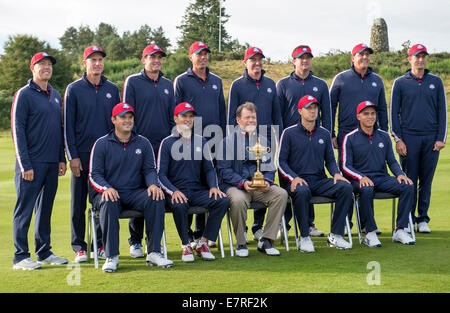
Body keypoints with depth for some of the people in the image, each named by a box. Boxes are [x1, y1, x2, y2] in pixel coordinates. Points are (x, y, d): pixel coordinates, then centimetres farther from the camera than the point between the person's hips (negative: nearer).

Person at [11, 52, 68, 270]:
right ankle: (20, 257, 1)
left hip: (52, 164, 7)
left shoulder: (55, 96, 16)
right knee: (25, 209, -3)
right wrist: (25, 165, -15)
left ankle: (44, 252, 21)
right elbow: (17, 130, -10)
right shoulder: (24, 94, -5)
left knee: (45, 209, 12)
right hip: (32, 163, -7)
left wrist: (61, 158, 13)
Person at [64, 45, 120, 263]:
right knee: (79, 201, 2)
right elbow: (68, 124, -2)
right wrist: (72, 156, -8)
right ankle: (79, 247, 10)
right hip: (82, 154, -2)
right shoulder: (74, 89, 1)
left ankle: (102, 244, 15)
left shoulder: (112, 89, 10)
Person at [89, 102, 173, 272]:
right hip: (109, 193, -2)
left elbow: (150, 169, 10)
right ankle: (111, 256, -31)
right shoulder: (101, 143, 5)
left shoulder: (143, 143, 14)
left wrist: (153, 184, -13)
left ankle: (153, 252, -24)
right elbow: (94, 174, 0)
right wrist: (106, 188, -21)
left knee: (156, 198, -28)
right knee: (109, 204, -37)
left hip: (135, 193, 2)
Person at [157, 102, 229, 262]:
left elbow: (209, 169, 16)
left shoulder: (201, 141, 16)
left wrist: (214, 186, -5)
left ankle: (203, 243, -15)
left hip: (199, 191, 4)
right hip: (177, 191, -3)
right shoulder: (167, 143, 5)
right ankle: (186, 246, -17)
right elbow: (161, 174, -1)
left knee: (222, 201, -24)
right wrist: (174, 191, -19)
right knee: (179, 206, -38)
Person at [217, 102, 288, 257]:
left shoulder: (263, 140, 18)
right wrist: (243, 182, -18)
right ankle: (240, 243, -14)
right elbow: (224, 170, -3)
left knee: (281, 194, -24)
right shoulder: (229, 141, 5)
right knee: (238, 200, -37)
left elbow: (269, 168, 14)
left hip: (260, 186, 4)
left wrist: (267, 181, -9)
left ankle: (266, 240, -15)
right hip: (235, 185, -4)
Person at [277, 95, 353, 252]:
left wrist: (336, 173, -2)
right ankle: (304, 238, -22)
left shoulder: (324, 133, 14)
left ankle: (335, 236, -15)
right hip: (299, 181, -4)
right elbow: (281, 161, 0)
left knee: (346, 187, -22)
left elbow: (330, 160, 19)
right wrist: (294, 178, -16)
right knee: (301, 191, -39)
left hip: (320, 181, 4)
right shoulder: (289, 133, 2)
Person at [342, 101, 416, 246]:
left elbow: (392, 161, 16)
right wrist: (361, 177, -21)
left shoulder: (384, 136, 14)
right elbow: (346, 166, -3)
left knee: (408, 186, -22)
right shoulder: (350, 138, 1)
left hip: (382, 178, 4)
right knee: (367, 190, -39)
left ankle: (399, 231, -18)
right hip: (360, 179, -4)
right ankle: (370, 233, -26)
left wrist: (400, 174, -6)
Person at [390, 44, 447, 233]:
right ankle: (408, 220, 6)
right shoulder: (400, 83, 6)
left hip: (431, 139, 2)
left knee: (426, 181, 5)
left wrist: (441, 138, 1)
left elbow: (442, 111, 10)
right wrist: (398, 139, -4)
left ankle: (423, 219, 13)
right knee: (409, 180, -2)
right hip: (408, 138, -2)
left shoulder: (436, 82, 11)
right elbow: (394, 112, 4)